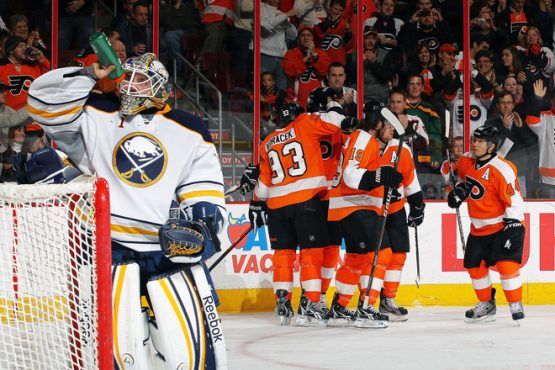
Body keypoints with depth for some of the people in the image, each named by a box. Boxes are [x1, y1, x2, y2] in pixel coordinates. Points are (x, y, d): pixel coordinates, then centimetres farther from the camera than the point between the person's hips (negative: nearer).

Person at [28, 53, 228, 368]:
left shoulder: (189, 131, 12)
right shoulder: (95, 115, 9)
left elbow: (206, 191, 11)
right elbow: (45, 103, -4)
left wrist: (203, 219, -9)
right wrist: (89, 74, -7)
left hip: (170, 250, 1)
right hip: (109, 248, -1)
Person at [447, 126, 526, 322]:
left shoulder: (502, 169, -24)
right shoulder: (466, 161, -2)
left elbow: (514, 200, -22)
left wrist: (513, 226, -25)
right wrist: (458, 190, 3)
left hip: (502, 225, -7)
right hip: (478, 227, 8)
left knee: (506, 264, -18)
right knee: (474, 265, 9)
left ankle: (516, 305, -5)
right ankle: (486, 305, 26)